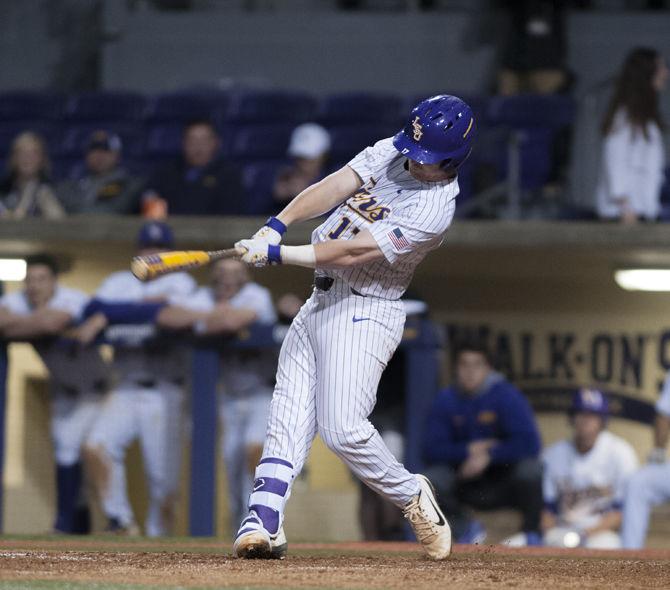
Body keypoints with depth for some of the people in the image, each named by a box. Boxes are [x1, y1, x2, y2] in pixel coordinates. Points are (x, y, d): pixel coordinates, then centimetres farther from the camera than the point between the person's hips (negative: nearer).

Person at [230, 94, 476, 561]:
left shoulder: (434, 208, -20)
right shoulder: (391, 153, 3)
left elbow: (351, 253, -25)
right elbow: (333, 188, -10)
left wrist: (276, 255, -29)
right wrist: (277, 225, -25)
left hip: (365, 314, -8)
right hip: (320, 304, 8)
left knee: (342, 428, -16)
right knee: (289, 418, -2)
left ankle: (411, 496, 7)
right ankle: (263, 522, -7)